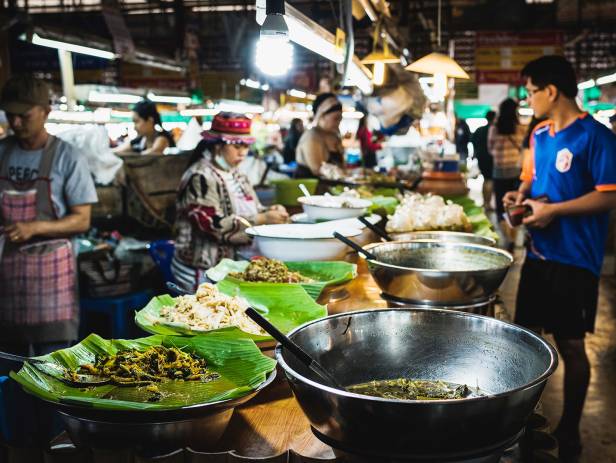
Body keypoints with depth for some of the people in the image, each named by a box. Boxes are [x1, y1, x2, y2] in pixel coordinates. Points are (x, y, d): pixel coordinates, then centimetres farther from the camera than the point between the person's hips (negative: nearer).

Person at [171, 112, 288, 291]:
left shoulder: (234, 174, 15)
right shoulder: (200, 177, -12)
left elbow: (248, 211, 20)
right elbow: (214, 225, -20)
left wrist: (269, 212, -2)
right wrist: (262, 220, -20)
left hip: (233, 262, 8)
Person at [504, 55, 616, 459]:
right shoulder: (540, 134, 10)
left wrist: (553, 210, -20)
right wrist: (522, 195, 1)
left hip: (574, 259, -7)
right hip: (538, 253, 7)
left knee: (570, 344, 4)